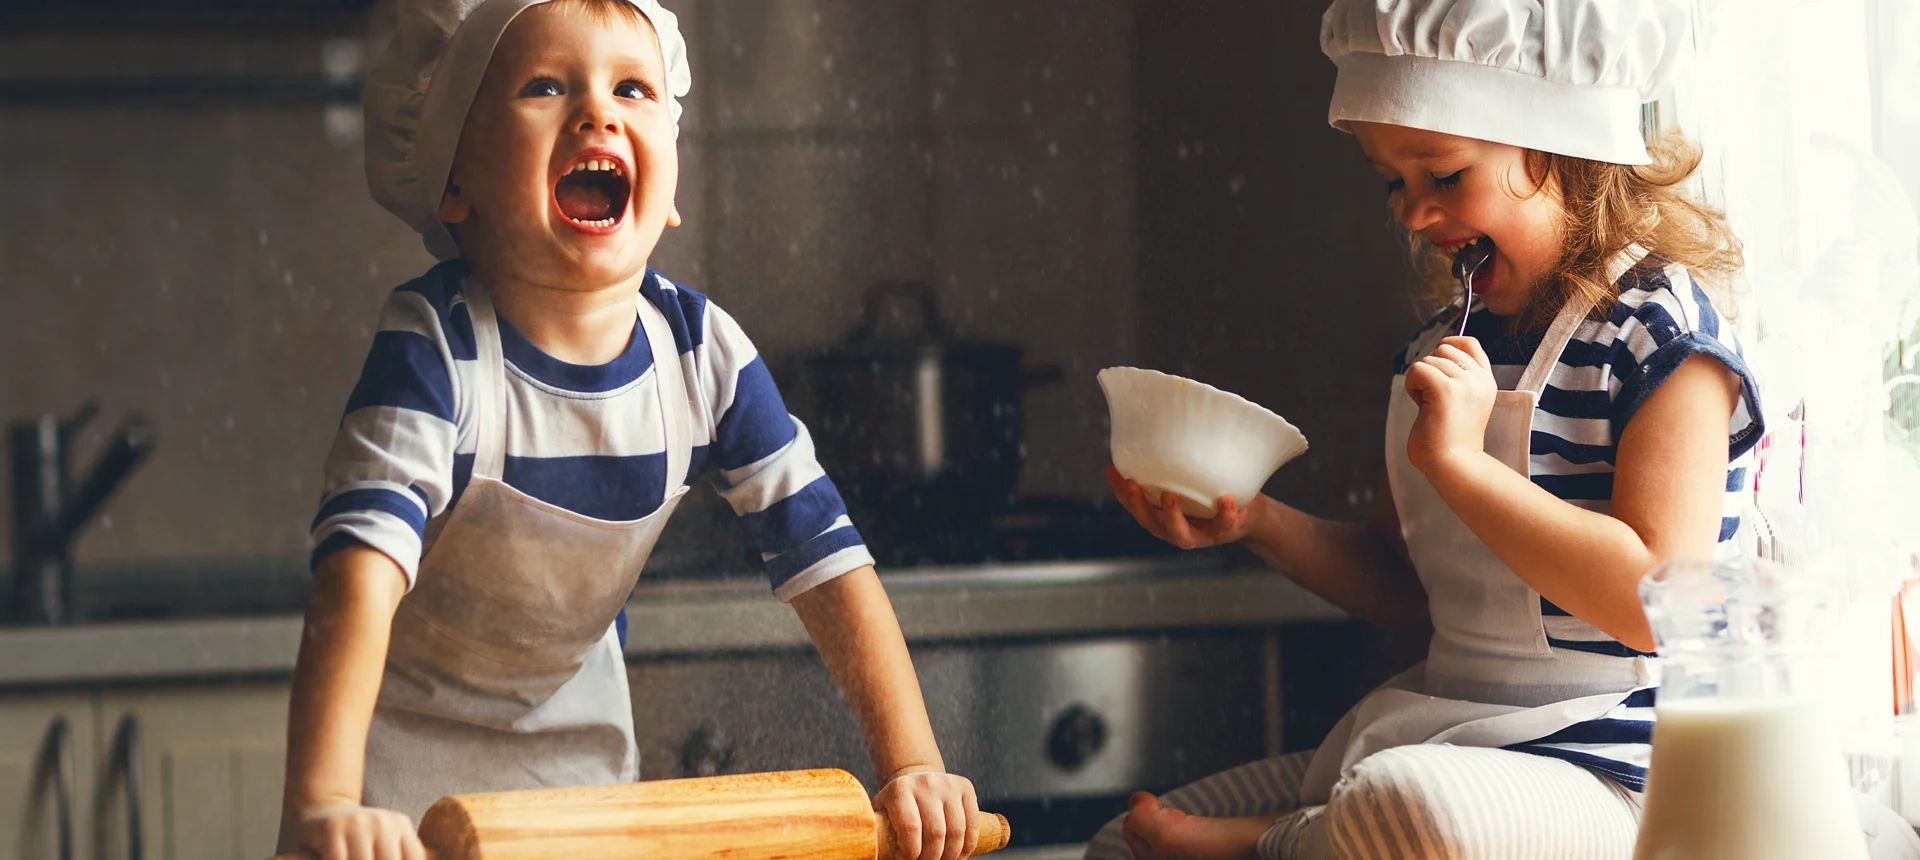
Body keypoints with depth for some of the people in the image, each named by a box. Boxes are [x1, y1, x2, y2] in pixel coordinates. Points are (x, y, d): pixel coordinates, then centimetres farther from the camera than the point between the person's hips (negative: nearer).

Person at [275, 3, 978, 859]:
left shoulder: (704, 354, -17)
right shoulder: (436, 347, -31)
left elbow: (826, 559, -13)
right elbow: (363, 567, -42)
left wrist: (911, 767, -20)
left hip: (574, 727, 4)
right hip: (402, 721, -4)